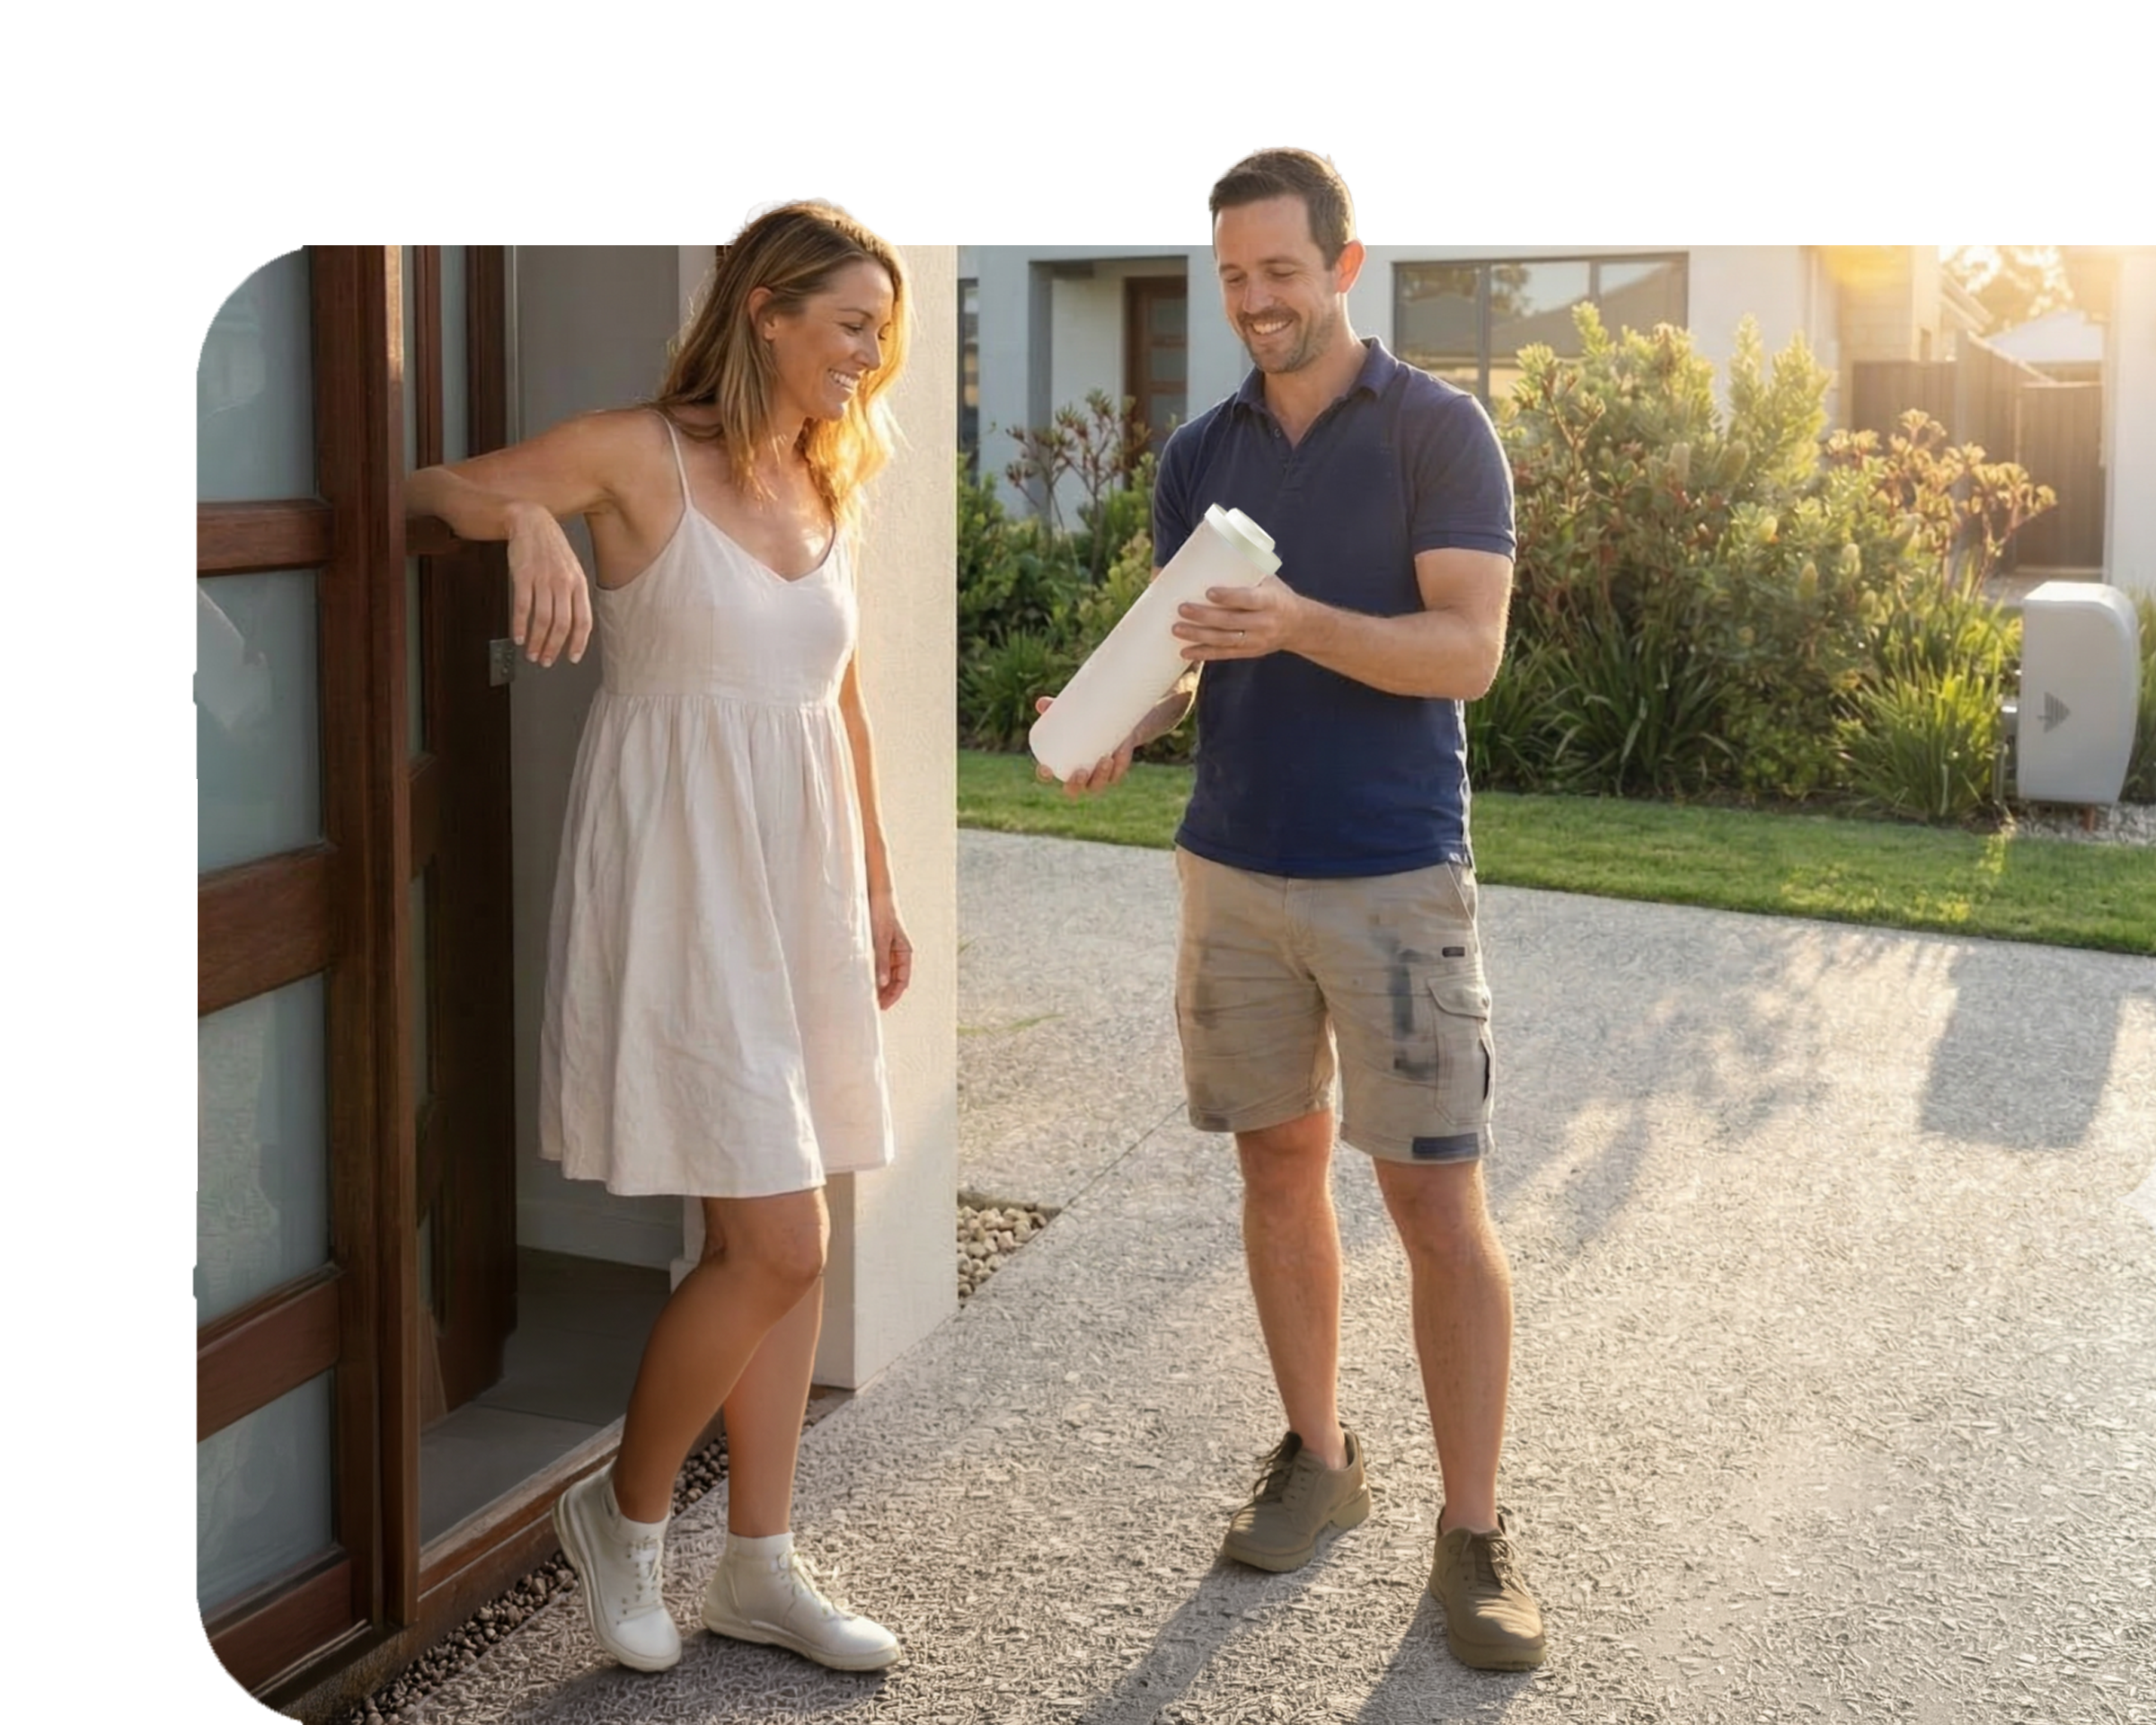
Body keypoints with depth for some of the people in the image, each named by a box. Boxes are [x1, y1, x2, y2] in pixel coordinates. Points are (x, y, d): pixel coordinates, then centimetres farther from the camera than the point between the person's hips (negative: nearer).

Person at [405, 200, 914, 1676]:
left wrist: (877, 887, 21)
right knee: (777, 1245, -9)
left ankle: (760, 1565, 23)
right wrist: (527, 515, -34)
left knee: (785, 1242, 10)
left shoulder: (830, 487, 12)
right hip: (680, 881, -7)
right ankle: (624, 1512, 16)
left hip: (801, 884, 7)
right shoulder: (642, 456, -8)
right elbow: (429, 489, -12)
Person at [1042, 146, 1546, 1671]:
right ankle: (1318, 1460, 28)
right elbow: (1183, 656, 11)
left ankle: (1475, 1534, 8)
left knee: (1441, 1207, -3)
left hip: (1395, 879, -4)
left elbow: (1470, 650, -14)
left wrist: (1298, 626, -29)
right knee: (1280, 1166, 12)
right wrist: (1127, 727, -11)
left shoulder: (1439, 431, -5)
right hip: (1234, 870, 5)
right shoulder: (1201, 456, 9)